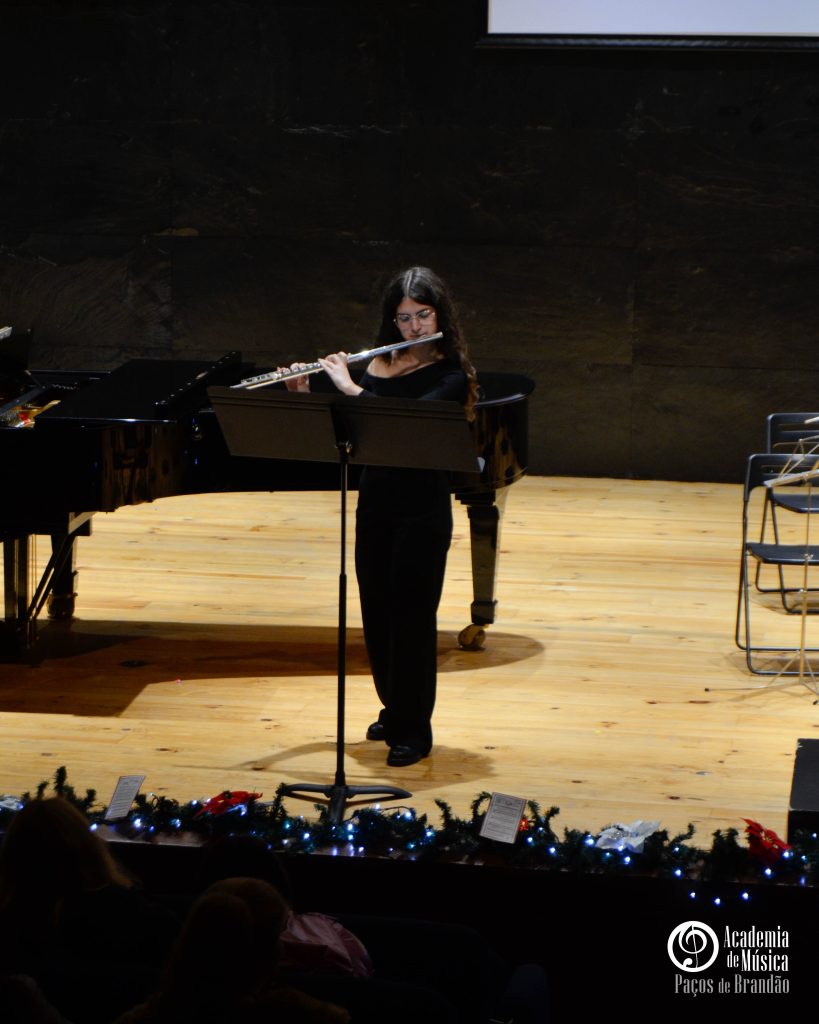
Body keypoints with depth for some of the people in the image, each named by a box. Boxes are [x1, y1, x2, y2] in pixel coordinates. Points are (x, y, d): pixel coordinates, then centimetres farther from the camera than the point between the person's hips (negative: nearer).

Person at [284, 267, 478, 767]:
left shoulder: (451, 374, -10)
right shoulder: (379, 365, 6)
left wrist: (351, 388, -25)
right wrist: (304, 394, -7)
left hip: (423, 511, -6)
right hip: (375, 504, 6)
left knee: (412, 614, -3)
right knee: (376, 611, 13)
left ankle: (414, 729, 7)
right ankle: (393, 709, 31)